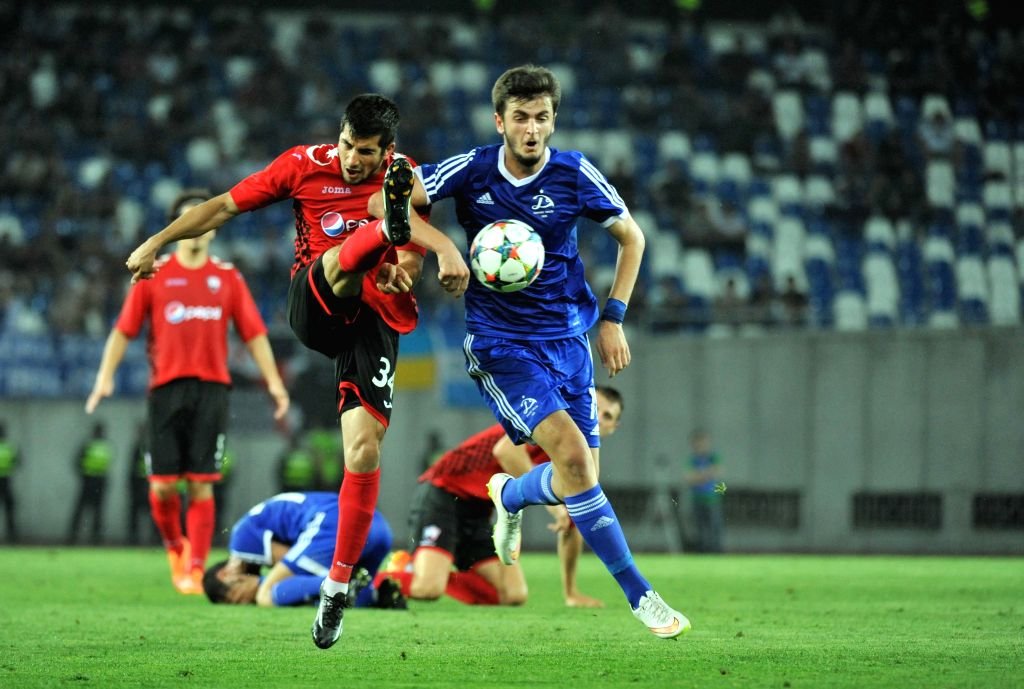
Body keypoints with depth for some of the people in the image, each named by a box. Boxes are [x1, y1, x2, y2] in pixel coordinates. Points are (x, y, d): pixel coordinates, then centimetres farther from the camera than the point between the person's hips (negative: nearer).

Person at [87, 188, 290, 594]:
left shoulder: (228, 278, 9)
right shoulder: (154, 274, 6)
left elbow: (254, 334, 10)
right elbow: (124, 329, 5)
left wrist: (273, 381, 2)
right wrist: (106, 374, -5)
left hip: (211, 388, 0)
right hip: (166, 388, 0)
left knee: (201, 485, -5)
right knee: (162, 484, -3)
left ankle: (195, 569, -1)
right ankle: (175, 545, 25)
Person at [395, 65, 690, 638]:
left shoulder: (575, 174, -5)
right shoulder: (472, 172, -9)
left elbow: (631, 236, 9)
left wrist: (614, 319, 4)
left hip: (567, 337, 4)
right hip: (500, 342, -3)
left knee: (580, 477, 2)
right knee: (572, 453, -22)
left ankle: (509, 495, 38)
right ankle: (639, 594, -15)